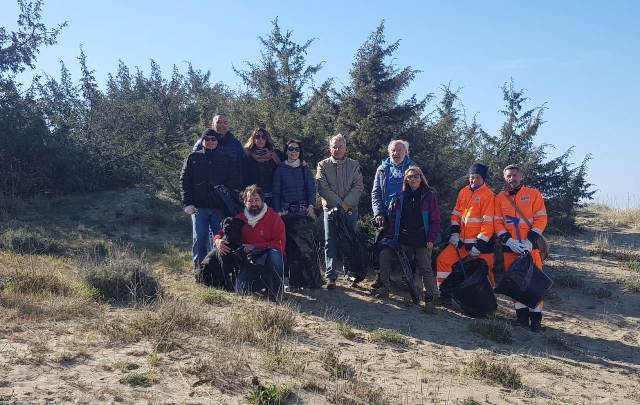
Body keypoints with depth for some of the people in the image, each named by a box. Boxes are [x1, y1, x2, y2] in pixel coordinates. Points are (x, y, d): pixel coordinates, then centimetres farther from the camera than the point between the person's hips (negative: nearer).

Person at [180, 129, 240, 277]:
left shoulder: (224, 160, 11)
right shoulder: (193, 158, 8)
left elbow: (233, 183, 9)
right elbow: (184, 180, 4)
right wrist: (187, 203, -6)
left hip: (219, 207, 1)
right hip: (198, 206, -1)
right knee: (200, 238, -5)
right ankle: (199, 268, 4)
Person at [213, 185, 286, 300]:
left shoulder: (274, 218, -6)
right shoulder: (239, 219, 6)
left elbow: (280, 244, -14)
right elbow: (222, 232, 16)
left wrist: (255, 247, -18)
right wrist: (218, 240, -10)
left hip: (269, 259, -3)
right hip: (249, 262, 3)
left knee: (274, 253, -39)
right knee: (241, 289, -22)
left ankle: (276, 288, -14)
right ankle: (266, 280, 9)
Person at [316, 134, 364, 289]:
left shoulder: (354, 165, 9)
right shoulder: (323, 165, 6)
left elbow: (358, 187, -1)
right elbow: (322, 188, -5)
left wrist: (346, 203, -14)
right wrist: (338, 203, -13)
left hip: (350, 210, 1)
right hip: (330, 209, -1)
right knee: (331, 243, -4)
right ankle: (331, 276, -5)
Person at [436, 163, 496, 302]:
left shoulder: (488, 194, -12)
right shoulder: (464, 192, 9)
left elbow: (488, 223, -16)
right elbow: (456, 213, 16)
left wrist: (479, 245, -17)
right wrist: (455, 233, 3)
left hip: (481, 240, -6)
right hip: (462, 240, 6)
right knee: (443, 259, 2)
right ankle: (443, 293, 11)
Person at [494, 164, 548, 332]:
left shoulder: (533, 194, 2)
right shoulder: (500, 197, 9)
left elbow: (541, 219, -3)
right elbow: (497, 222, 4)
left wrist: (530, 240, -13)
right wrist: (509, 240, -11)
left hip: (530, 245, -2)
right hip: (509, 246, 3)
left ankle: (536, 317, 1)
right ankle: (522, 315, 15)